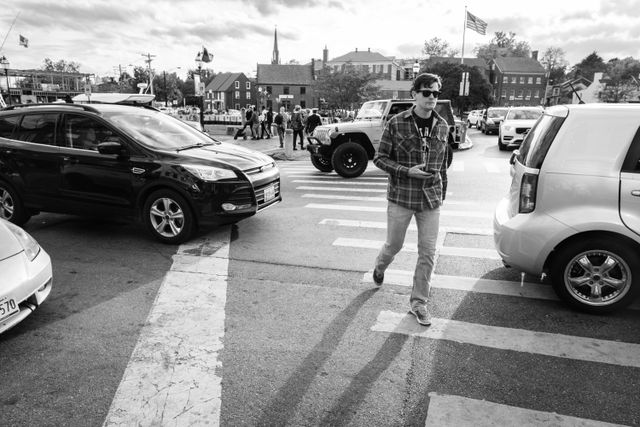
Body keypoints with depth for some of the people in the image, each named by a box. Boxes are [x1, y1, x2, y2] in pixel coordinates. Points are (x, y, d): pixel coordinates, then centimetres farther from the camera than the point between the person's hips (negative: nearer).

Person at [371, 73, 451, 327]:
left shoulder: (442, 127, 4)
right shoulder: (396, 123, -7)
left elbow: (443, 164, 13)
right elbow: (379, 158, -5)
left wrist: (442, 194, 15)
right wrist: (407, 170, -18)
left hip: (431, 200, 3)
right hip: (400, 197, -3)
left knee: (428, 253, 3)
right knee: (394, 245, 11)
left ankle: (418, 302, 20)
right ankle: (379, 268, 47)